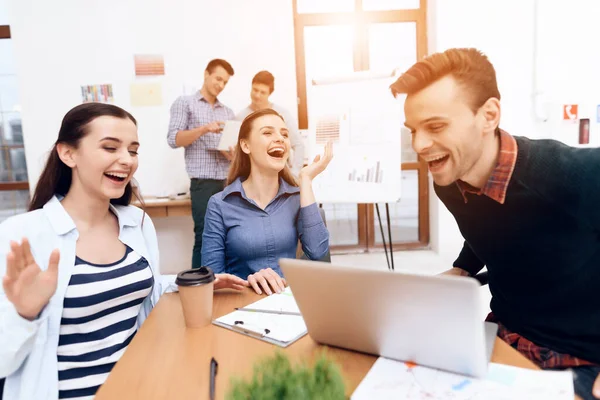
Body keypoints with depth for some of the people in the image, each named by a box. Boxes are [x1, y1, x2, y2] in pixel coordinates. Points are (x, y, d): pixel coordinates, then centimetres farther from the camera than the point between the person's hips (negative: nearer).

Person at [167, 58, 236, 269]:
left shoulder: (228, 111, 20)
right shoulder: (184, 103, 7)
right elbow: (173, 139, -4)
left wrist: (234, 152, -6)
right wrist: (204, 129, -17)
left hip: (230, 182, 4)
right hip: (204, 182, -4)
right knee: (204, 237, -5)